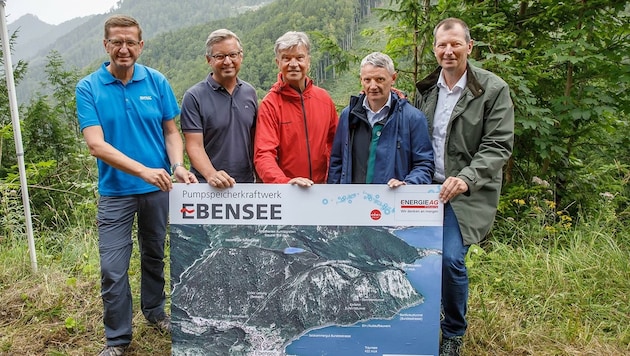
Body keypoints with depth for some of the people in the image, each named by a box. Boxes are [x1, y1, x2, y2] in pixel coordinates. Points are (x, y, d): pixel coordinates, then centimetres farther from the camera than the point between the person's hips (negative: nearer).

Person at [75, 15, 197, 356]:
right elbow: (96, 144, -16)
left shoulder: (157, 82, -3)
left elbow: (171, 132, 2)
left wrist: (178, 166, -17)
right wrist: (144, 171, -27)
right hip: (115, 191, -2)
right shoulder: (88, 88, -7)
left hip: (158, 187, 2)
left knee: (154, 256, 18)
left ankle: (154, 311, 40)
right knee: (113, 269, 0)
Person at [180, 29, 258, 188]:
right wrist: (212, 175, -28)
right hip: (208, 187, -3)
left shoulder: (250, 93, 7)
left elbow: (255, 140, 10)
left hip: (247, 183, 4)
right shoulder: (194, 97, -7)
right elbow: (194, 146, -12)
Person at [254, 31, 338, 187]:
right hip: (285, 192, -3)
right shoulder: (269, 104, -10)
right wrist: (285, 182, -33)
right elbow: (263, 155, -18)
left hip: (322, 187, 4)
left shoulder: (324, 98, 2)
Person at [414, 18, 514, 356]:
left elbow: (498, 146, -12)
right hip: (428, 189, 5)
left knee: (450, 258, -15)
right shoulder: (425, 88, 8)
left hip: (468, 192, -4)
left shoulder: (494, 89, -7)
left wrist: (465, 179, -25)